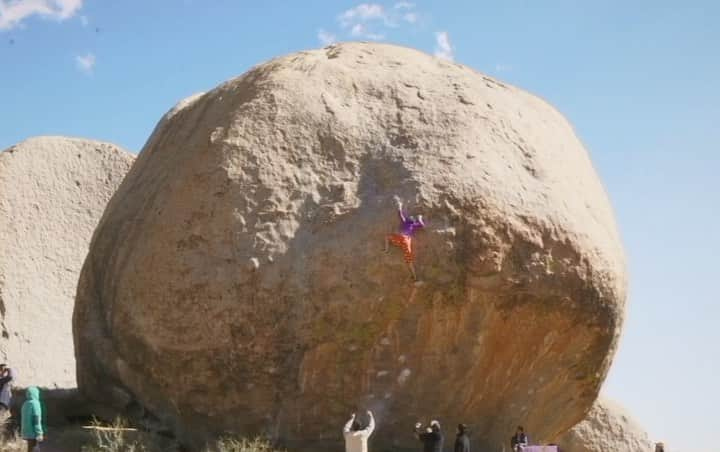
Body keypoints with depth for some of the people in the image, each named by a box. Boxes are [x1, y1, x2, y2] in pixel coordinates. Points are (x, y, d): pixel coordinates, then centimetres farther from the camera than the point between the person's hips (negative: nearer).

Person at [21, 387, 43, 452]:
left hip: (26, 432, 8)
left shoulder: (25, 404, 10)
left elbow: (23, 420, 15)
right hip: (33, 432, -8)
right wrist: (40, 433, -18)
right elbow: (37, 419, -18)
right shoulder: (35, 403, -13)